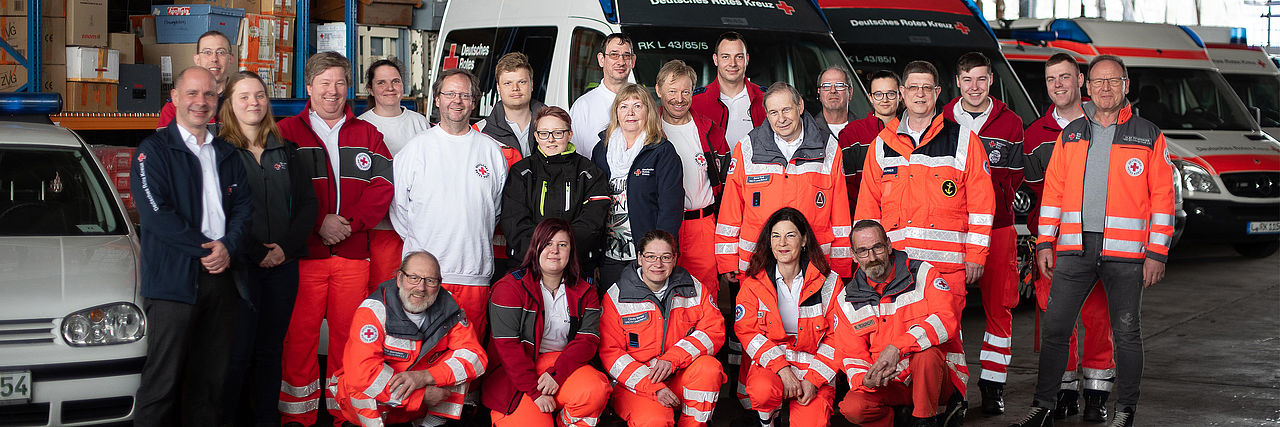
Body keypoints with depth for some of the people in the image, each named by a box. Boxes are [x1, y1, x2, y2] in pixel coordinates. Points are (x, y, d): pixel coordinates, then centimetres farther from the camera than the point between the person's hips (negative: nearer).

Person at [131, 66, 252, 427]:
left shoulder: (227, 154, 18)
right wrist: (206, 248, -12)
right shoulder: (154, 150, 0)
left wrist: (229, 247, -7)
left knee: (212, 377, 8)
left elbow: (243, 206, 12)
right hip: (173, 278, -5)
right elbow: (156, 213, -11)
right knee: (164, 379, -6)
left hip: (220, 275, 6)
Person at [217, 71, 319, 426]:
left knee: (270, 350, 9)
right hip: (241, 265, -4)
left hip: (283, 265, 4)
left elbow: (308, 203, 8)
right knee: (238, 352, -5)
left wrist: (287, 247, -6)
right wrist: (256, 252, -13)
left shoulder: (287, 152, 12)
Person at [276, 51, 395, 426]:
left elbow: (383, 185, 4)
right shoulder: (286, 132, 6)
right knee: (300, 332, -3)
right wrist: (319, 223, -13)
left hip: (354, 251, 2)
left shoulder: (367, 134, 14)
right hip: (304, 251, -2)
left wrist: (349, 222, -9)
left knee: (348, 331, 5)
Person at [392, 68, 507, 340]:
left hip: (475, 269, 2)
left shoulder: (490, 150, 10)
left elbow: (498, 206, 17)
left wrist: (480, 241, 10)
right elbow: (397, 204, 7)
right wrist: (417, 243, 2)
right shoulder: (417, 148, 5)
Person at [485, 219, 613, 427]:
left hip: (562, 364, 3)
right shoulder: (510, 287, -5)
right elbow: (507, 345, -11)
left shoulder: (584, 292, 8)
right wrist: (535, 391, -19)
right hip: (515, 374, -3)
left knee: (596, 390, -28)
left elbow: (587, 340, -2)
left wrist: (556, 373, -20)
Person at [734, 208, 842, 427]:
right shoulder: (754, 283, 1)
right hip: (768, 362, 0)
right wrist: (782, 368, -17)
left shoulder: (829, 282, -2)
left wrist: (813, 378, -13)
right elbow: (746, 331, -4)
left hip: (814, 368, 0)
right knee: (763, 391, -34)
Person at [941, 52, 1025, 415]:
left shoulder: (1010, 124, 7)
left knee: (999, 306, 1)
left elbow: (1014, 177, 2)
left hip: (997, 225, 0)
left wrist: (986, 177, -16)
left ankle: (993, 384, 10)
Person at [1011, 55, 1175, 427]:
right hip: (1074, 249, 2)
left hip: (1126, 253, -2)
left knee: (1126, 333, 4)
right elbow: (1053, 190, 13)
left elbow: (1162, 197, 0)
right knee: (1055, 327, 1)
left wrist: (1157, 253, -6)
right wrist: (1045, 243, 6)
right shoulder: (1070, 135, 11)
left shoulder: (1148, 136, 3)